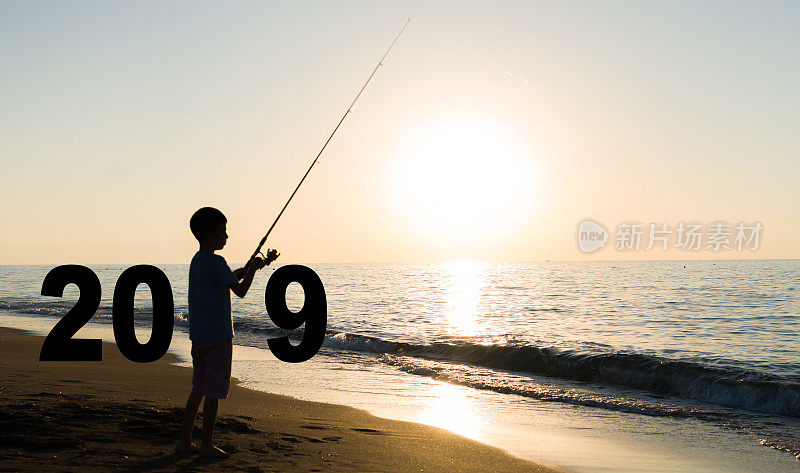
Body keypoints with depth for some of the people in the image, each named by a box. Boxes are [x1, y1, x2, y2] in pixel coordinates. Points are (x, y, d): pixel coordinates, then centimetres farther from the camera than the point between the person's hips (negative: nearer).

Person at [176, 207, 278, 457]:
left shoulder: (197, 260, 14)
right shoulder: (216, 262, -15)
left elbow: (232, 277, 24)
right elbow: (240, 290, -17)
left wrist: (251, 265, 18)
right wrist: (253, 268, -3)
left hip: (198, 335, 9)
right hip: (217, 336, -9)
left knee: (198, 389, 15)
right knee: (214, 391, 0)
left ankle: (185, 441, 19)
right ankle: (207, 445, 7)